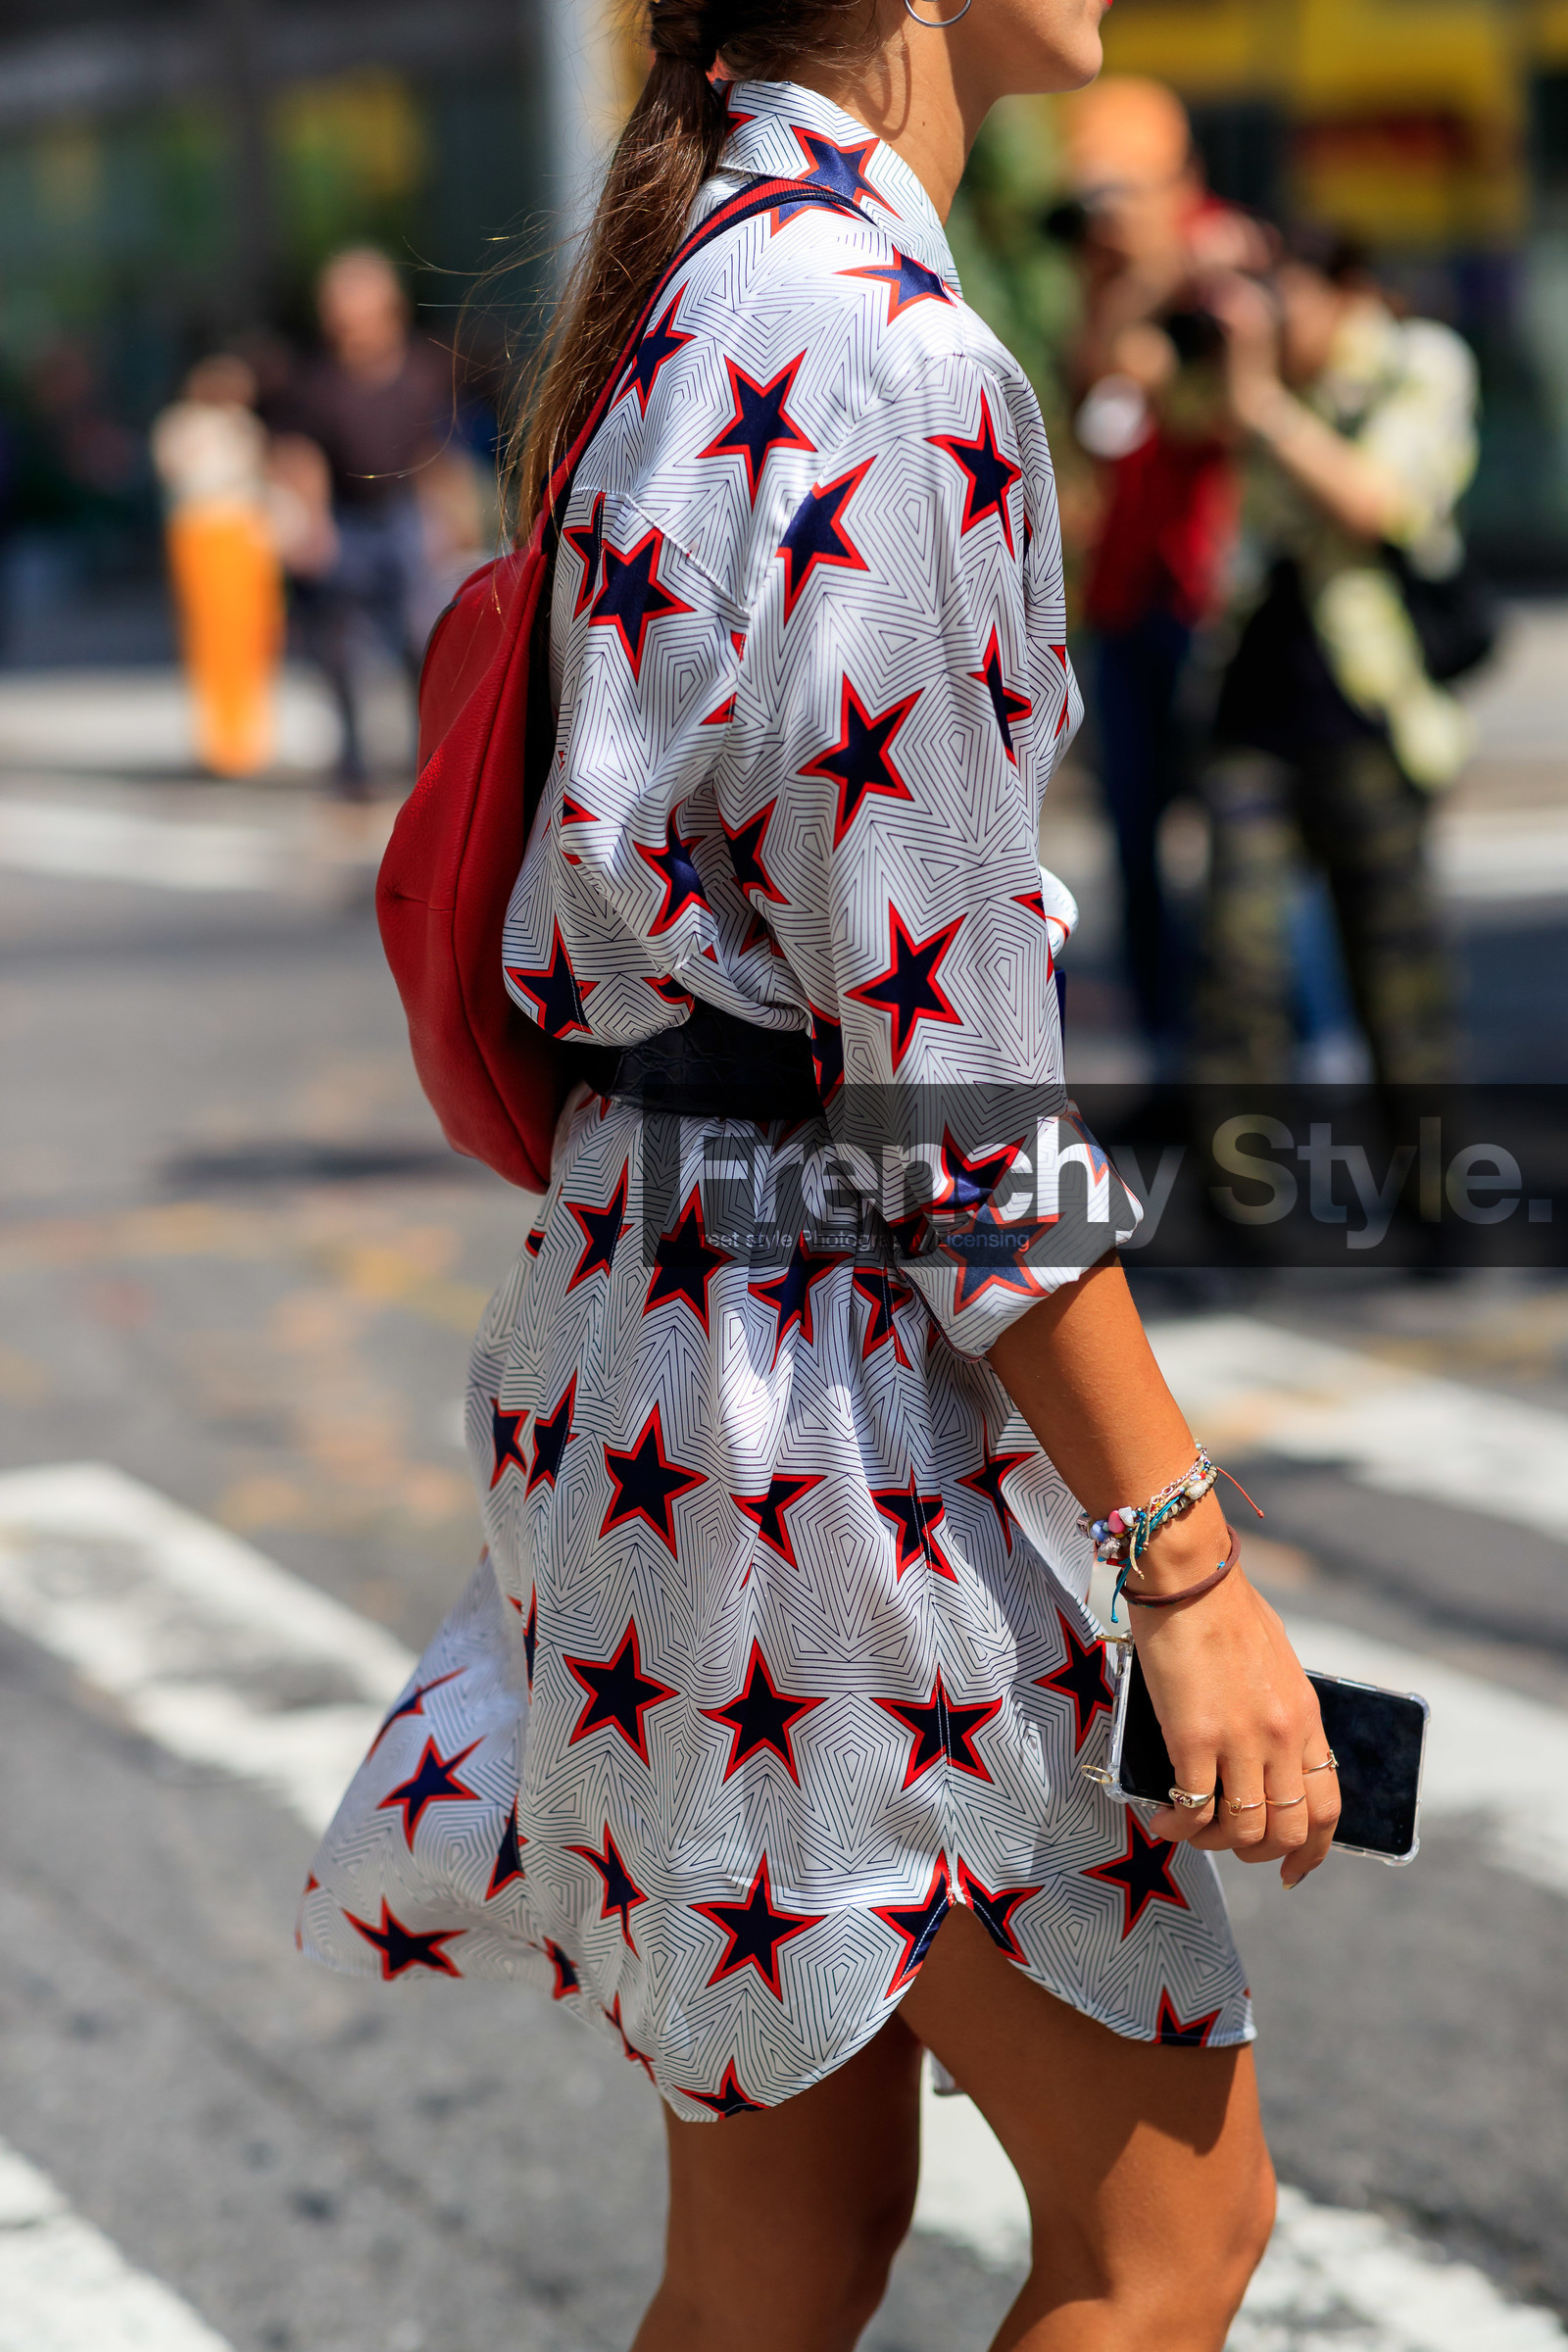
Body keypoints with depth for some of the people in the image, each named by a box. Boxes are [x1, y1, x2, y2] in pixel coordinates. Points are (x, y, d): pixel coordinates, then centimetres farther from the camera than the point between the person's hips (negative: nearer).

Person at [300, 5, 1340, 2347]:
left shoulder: (687, 312, 11)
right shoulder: (883, 356, -19)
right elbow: (949, 1063, -20)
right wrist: (1190, 1564, -16)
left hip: (655, 1306, 9)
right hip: (842, 1381, -9)